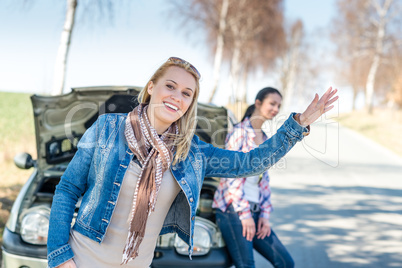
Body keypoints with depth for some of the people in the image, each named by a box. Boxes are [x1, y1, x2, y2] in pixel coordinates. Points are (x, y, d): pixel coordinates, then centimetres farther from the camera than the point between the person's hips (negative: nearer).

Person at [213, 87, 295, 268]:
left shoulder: (265, 141, 18)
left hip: (254, 211, 8)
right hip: (233, 209, -8)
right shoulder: (240, 131, -6)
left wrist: (265, 215, 9)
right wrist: (244, 213, -14)